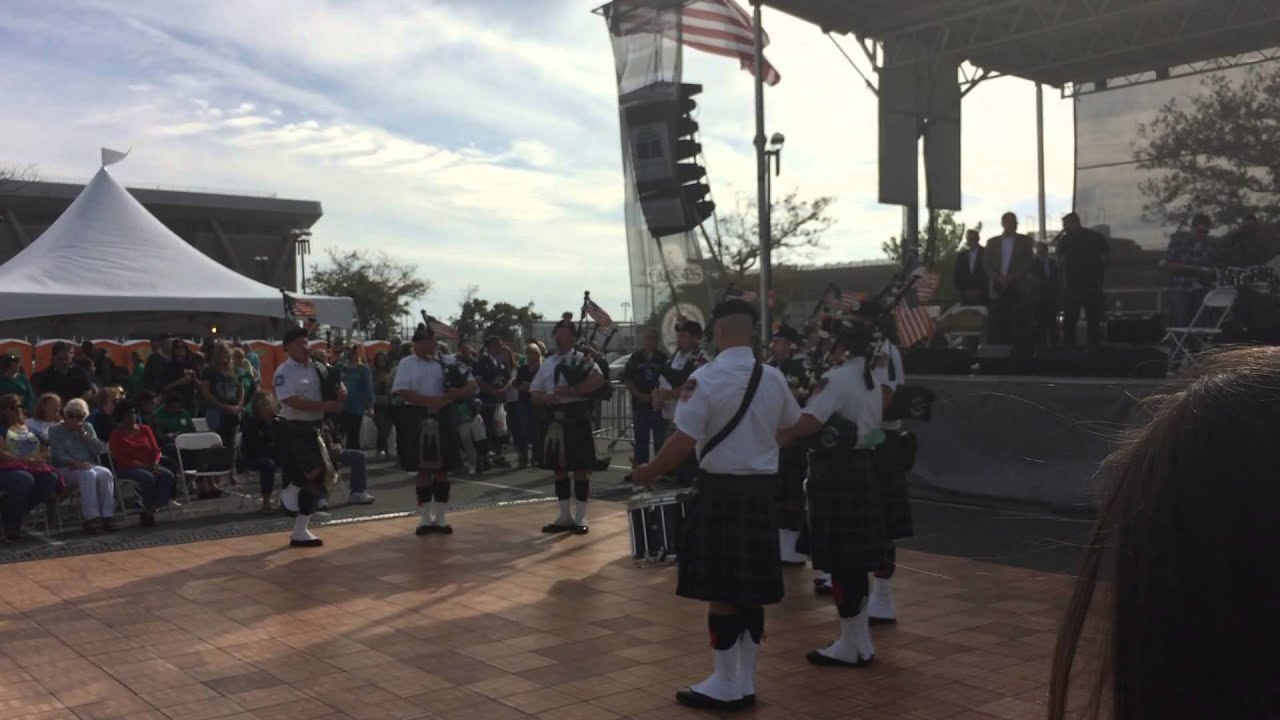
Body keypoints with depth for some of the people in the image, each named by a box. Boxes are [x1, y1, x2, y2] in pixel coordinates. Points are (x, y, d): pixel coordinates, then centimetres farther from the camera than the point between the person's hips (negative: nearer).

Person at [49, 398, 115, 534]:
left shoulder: (88, 428, 19)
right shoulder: (55, 431, 7)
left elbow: (100, 449, 7)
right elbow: (58, 456, -7)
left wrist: (84, 434, -2)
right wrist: (76, 463, -22)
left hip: (89, 465, 4)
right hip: (67, 468, -4)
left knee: (105, 474, -30)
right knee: (88, 475, -36)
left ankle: (106, 517, -35)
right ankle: (90, 518, -41)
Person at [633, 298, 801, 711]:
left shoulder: (704, 378, -14)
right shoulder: (774, 378, 4)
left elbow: (684, 442, -17)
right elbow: (794, 427, 19)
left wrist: (651, 471, -2)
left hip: (721, 490, -6)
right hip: (761, 489, 6)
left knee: (721, 592, 3)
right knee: (751, 593, 12)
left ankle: (725, 685, 11)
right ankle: (745, 683, 22)